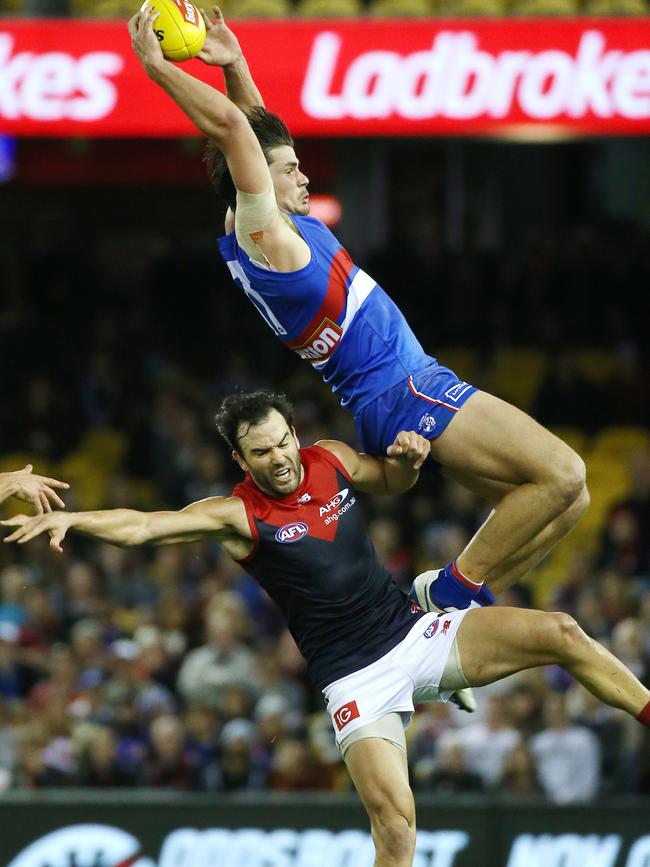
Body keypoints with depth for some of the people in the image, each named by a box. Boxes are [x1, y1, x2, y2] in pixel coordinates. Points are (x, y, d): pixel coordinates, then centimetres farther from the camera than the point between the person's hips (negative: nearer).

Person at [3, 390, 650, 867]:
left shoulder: (331, 462, 2)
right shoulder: (238, 516, -11)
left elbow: (390, 482, 22)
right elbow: (143, 525, -22)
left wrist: (408, 458, -2)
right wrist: (69, 518, -37)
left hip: (415, 633, 5)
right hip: (357, 676, -5)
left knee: (558, 634, -10)